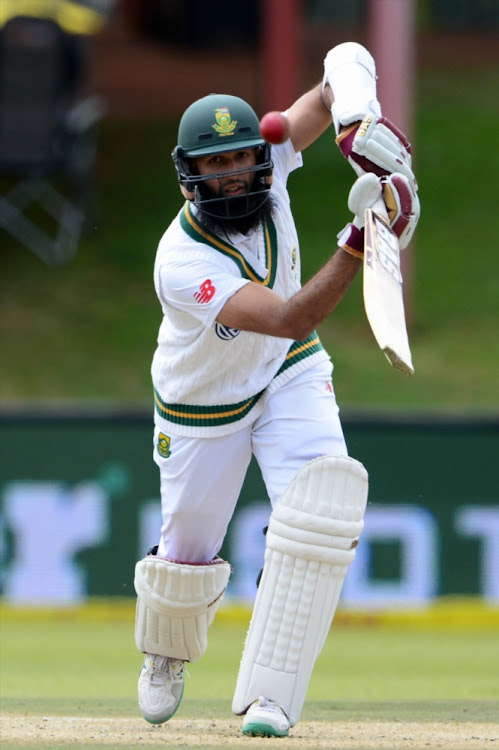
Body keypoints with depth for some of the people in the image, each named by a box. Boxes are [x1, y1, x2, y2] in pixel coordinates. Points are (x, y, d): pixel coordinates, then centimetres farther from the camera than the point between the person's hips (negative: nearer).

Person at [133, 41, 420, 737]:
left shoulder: (269, 163, -21)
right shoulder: (182, 262, -36)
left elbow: (344, 66, -17)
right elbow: (292, 318, -46)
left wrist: (360, 125, -39)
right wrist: (359, 241, -57)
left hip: (290, 376, 3)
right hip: (203, 405, -3)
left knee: (323, 507, -22)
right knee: (189, 557, 9)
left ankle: (269, 696, -17)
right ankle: (167, 653, 48)